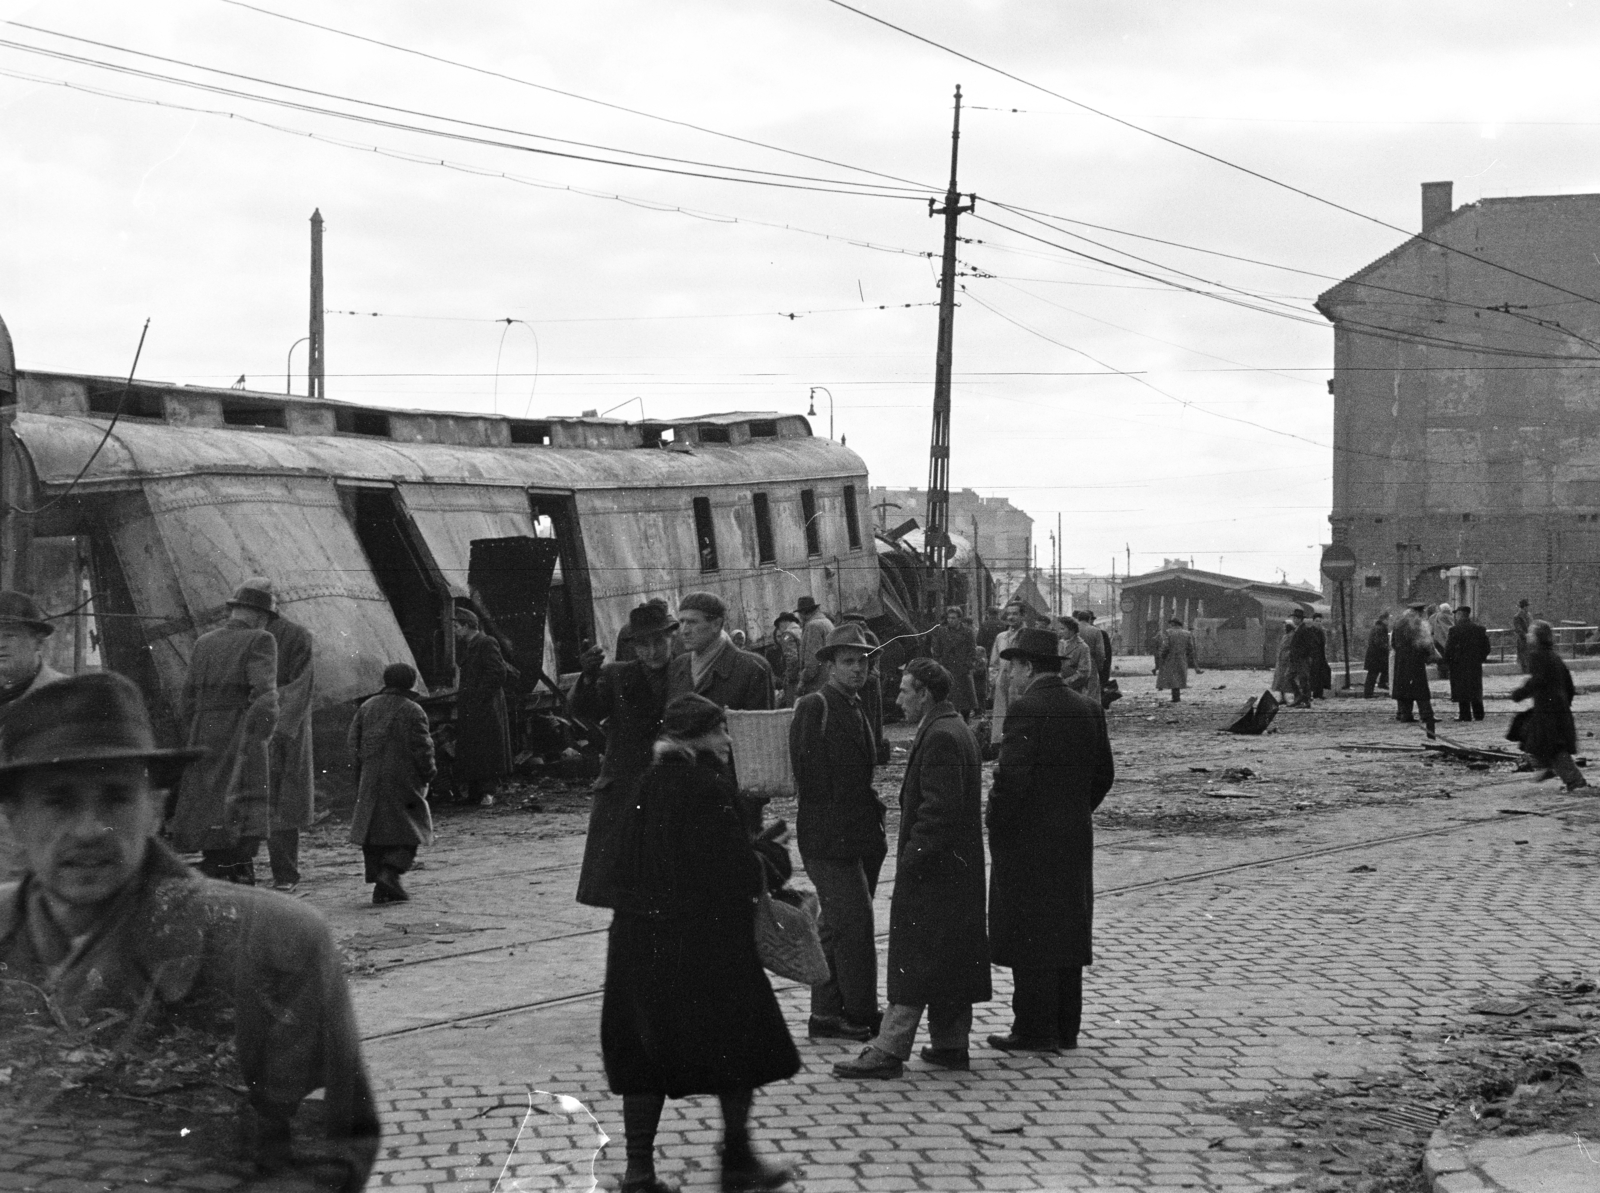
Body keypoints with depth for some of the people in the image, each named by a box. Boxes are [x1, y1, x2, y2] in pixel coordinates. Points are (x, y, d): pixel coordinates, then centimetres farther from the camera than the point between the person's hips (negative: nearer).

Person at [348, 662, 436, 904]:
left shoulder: (366, 707, 10)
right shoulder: (412, 711, -7)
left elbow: (352, 741, 9)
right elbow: (421, 748, -10)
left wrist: (364, 766, 17)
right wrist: (428, 773, 3)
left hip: (370, 778, 5)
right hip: (404, 780, -5)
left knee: (374, 828, 8)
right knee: (409, 827, 3)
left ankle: (379, 885, 5)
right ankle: (390, 871, -17)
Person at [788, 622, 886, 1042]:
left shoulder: (857, 708, 16)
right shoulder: (813, 706, -10)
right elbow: (806, 771, -15)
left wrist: (872, 810, 12)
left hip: (861, 834, 9)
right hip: (828, 835, -9)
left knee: (836, 928, 13)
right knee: (854, 922, -9)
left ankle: (827, 1016, 19)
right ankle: (862, 1015, -3)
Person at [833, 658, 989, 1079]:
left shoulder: (940, 738, -18)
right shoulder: (955, 730, 15)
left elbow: (940, 808, -24)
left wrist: (910, 860, -21)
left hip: (931, 869, -10)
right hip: (957, 869, 10)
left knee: (913, 959, -7)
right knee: (952, 957, 13)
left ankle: (890, 1050, -5)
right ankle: (950, 1044, 19)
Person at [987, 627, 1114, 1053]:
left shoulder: (1026, 710, -16)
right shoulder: (1088, 710, 7)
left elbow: (1011, 776, -21)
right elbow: (1104, 772, 11)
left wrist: (995, 825, -9)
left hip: (1028, 839, -7)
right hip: (1076, 840, 7)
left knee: (1029, 937, -1)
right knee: (1068, 934, 13)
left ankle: (1035, 1030, 1)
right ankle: (1065, 1027, 19)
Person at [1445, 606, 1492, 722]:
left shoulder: (1455, 630, -11)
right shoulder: (1480, 629, 4)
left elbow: (1449, 648, -12)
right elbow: (1486, 647, 7)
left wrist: (1447, 661, -2)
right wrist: (1481, 658, 17)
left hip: (1459, 664, -5)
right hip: (1476, 664, 5)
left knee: (1462, 690, 0)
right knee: (1476, 690, 13)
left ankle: (1465, 715, -3)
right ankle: (1478, 714, 14)